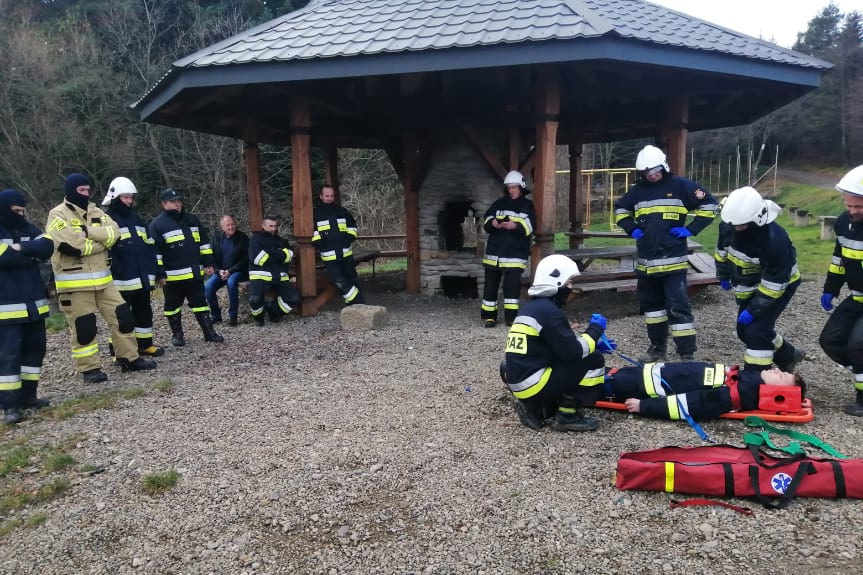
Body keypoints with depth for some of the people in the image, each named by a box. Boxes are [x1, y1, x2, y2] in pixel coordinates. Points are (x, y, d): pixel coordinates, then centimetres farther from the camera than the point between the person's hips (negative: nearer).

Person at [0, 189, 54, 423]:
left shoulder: (27, 228, 10)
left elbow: (47, 247, -6)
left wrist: (21, 248, -19)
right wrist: (32, 253, -11)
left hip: (34, 302, 7)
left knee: (35, 347, 12)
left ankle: (27, 395, 23)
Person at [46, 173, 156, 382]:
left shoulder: (96, 212, 12)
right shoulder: (58, 215, -8)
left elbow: (114, 233, -5)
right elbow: (70, 245, -22)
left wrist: (89, 231, -19)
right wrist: (102, 240, -10)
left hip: (103, 279, 6)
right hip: (75, 283, -6)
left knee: (123, 316, 7)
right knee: (84, 327, 2)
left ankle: (129, 358, 19)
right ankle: (90, 368, 15)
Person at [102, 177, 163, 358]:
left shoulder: (136, 219, 16)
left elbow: (150, 247, 19)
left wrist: (152, 272, 14)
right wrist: (110, 276, -16)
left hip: (142, 279, 7)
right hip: (121, 281, -7)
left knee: (144, 312, 15)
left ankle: (145, 344, 27)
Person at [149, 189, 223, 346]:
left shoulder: (192, 219, 10)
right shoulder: (157, 224, -6)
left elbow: (204, 242, 14)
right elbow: (155, 252, -8)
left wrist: (208, 263, 8)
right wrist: (159, 274, -11)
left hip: (195, 273, 4)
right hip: (173, 276, -4)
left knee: (200, 303, 9)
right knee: (173, 306, 9)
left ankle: (209, 332, 15)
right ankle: (177, 334, 22)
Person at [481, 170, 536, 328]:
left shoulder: (527, 205, 7)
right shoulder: (498, 203, 12)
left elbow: (530, 227, -4)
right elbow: (486, 223, 6)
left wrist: (515, 226, -21)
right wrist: (492, 223, -16)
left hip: (516, 253, -2)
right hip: (494, 251, 3)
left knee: (512, 284, -8)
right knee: (491, 283, 4)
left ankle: (511, 316, 1)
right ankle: (488, 316, 14)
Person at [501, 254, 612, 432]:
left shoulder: (531, 306, 14)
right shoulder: (548, 311, -16)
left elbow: (562, 345, 22)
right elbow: (573, 352, -17)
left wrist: (594, 342, 14)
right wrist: (595, 330, -2)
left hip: (519, 383, 9)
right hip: (533, 384, -9)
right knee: (594, 361, -4)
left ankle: (535, 408, 12)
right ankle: (567, 415, 1)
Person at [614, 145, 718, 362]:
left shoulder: (680, 185, -3)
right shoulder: (638, 190, 7)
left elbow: (709, 204, 1)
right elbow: (620, 208, 23)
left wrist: (691, 229, -6)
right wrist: (631, 228, 8)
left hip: (673, 260, -5)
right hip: (646, 260, 5)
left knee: (677, 307, -9)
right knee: (650, 304, 15)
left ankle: (687, 354, -2)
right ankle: (658, 345, 31)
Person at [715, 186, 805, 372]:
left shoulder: (775, 240, -36)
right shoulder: (729, 225, -18)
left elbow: (774, 284, -29)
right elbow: (722, 250, 6)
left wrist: (753, 310, -26)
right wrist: (723, 275, 15)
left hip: (779, 286, -7)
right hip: (748, 287, 8)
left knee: (756, 330, -17)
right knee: (744, 330, 12)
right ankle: (789, 356, 35)